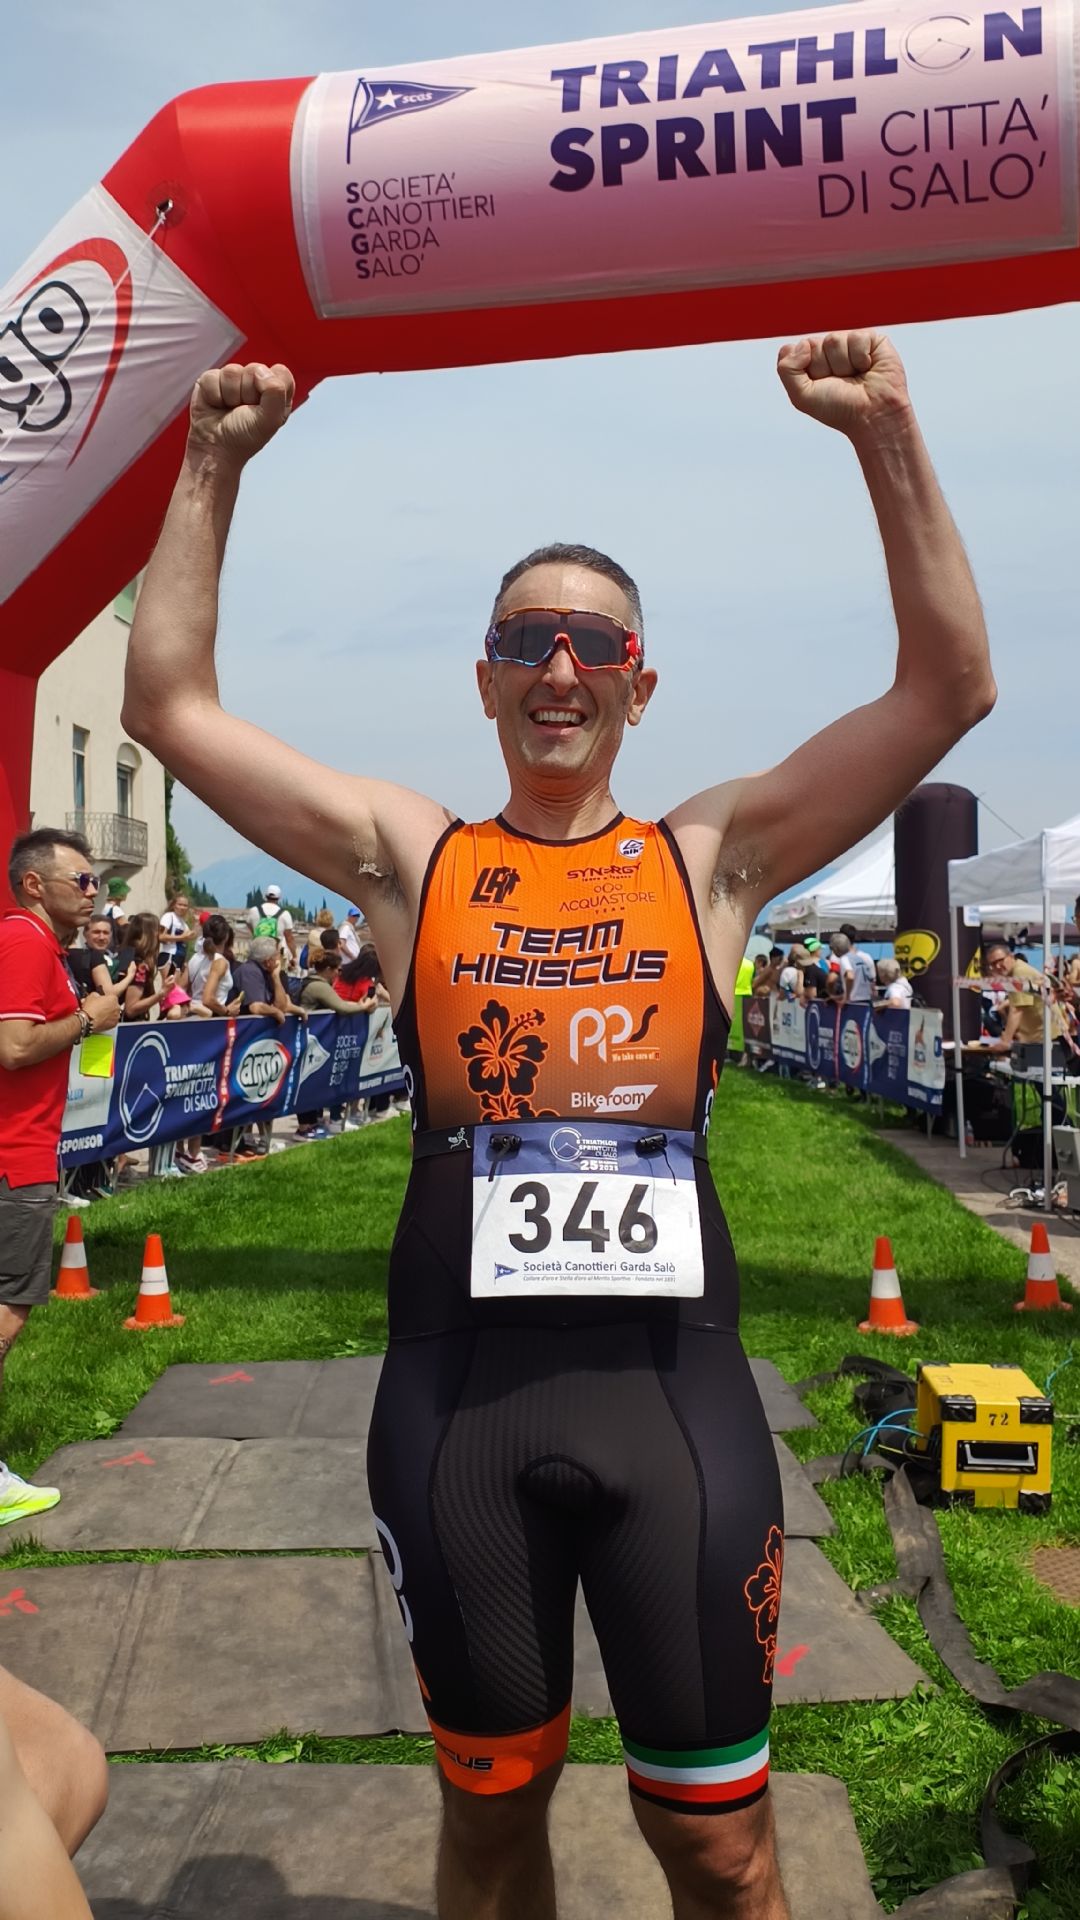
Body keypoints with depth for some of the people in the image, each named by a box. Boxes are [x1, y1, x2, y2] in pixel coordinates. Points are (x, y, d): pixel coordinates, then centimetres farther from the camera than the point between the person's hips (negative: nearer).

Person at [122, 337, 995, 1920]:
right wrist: (216, 465, 1)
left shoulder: (712, 857, 5)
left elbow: (950, 685, 1)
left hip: (675, 1381, 0)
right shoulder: (409, 859, 6)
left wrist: (887, 435, -5)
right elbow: (169, 704, 5)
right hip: (456, 1387, 1)